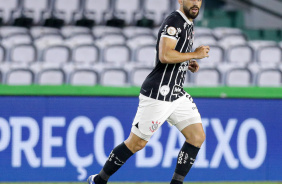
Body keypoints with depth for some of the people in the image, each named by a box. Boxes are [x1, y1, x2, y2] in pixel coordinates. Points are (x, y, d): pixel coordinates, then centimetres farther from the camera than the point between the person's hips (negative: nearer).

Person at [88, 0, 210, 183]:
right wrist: (195, 54, -18)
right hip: (158, 94, -9)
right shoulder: (174, 22, -15)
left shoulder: (188, 24, 15)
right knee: (136, 143, -1)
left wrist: (187, 63, 11)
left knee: (197, 136, -2)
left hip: (177, 94, 9)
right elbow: (165, 56, -29)